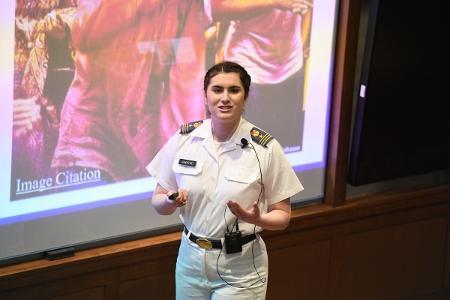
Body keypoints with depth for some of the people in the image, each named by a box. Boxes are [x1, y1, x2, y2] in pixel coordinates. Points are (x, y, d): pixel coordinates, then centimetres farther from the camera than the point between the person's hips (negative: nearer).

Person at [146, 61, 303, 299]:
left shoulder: (266, 148, -11)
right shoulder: (183, 139, -3)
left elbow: (282, 215, -4)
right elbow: (158, 202, 5)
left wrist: (257, 220, -24)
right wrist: (171, 202, -18)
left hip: (240, 269, -3)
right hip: (190, 260, 3)